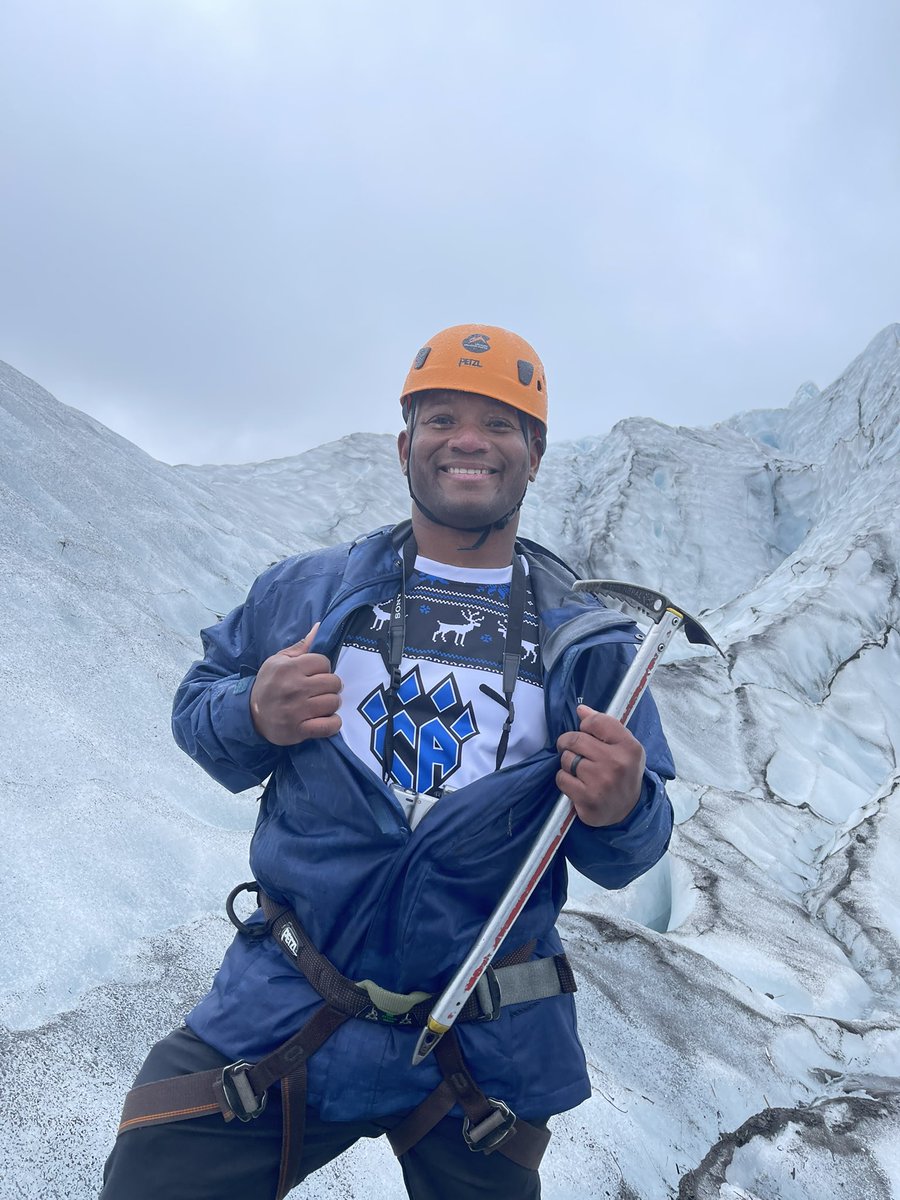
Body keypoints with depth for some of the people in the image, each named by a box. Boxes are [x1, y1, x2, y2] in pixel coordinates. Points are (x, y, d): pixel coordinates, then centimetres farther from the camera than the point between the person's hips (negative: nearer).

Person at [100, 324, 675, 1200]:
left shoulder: (588, 643, -4)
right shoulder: (304, 592, -2)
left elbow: (624, 857, -1)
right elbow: (196, 706, 6)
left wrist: (621, 811, -25)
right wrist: (252, 717, -17)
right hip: (277, 1018, 0)